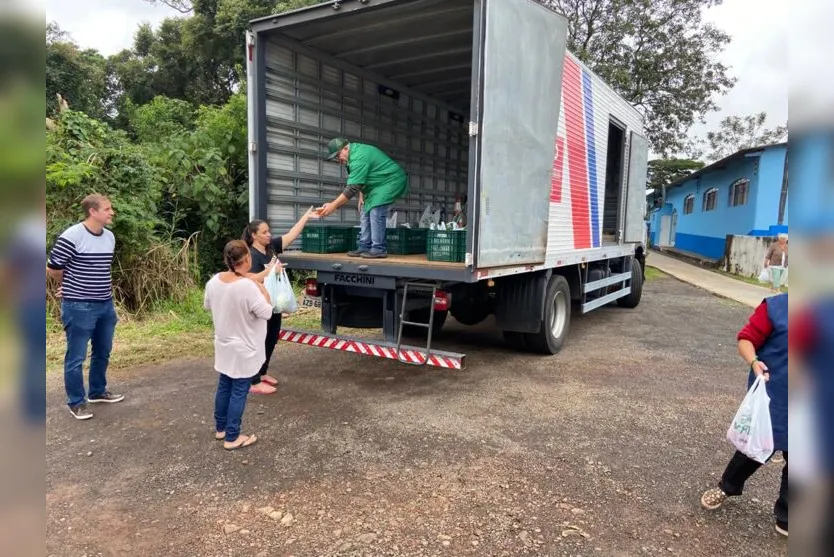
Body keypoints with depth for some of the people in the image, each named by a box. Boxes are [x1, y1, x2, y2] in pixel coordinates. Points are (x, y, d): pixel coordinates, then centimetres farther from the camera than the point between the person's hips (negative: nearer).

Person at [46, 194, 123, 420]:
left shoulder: (110, 237, 5)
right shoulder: (71, 237, -17)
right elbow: (52, 269, -7)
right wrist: (71, 288, 9)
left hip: (105, 305, 7)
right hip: (79, 307, -7)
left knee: (103, 353, 19)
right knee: (76, 358, 6)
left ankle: (98, 391, 37)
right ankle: (76, 402, 19)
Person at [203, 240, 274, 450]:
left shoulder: (214, 281, -4)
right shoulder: (248, 286, -27)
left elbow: (207, 305, 12)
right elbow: (266, 313, -20)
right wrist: (262, 290, -10)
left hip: (224, 346, 7)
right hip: (244, 350, -7)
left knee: (224, 387, 20)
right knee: (239, 392, 4)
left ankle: (220, 428, 34)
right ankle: (232, 438, 13)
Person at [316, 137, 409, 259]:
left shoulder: (358, 158, -27)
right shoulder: (355, 151, 5)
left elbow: (352, 188, -29)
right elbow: (359, 180, 14)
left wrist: (333, 205, -27)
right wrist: (362, 196, 2)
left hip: (391, 181, -11)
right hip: (379, 184, 11)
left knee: (376, 211, -21)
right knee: (365, 212, 5)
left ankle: (379, 249, -17)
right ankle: (365, 248, 7)